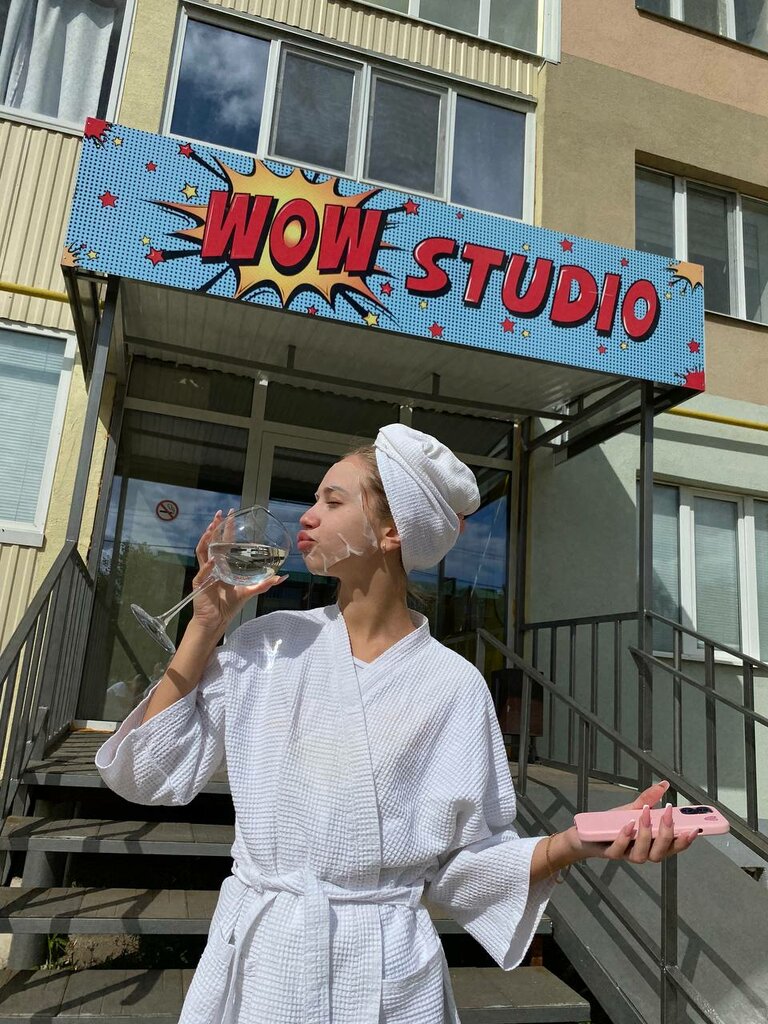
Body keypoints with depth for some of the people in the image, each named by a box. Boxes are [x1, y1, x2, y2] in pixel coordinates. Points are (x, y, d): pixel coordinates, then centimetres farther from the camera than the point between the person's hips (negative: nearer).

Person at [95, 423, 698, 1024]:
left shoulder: (451, 685, -11)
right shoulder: (269, 645, -5)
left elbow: (465, 861, -6)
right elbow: (154, 773, -3)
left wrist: (575, 842, -23)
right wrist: (207, 622, -9)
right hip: (252, 962, 2)